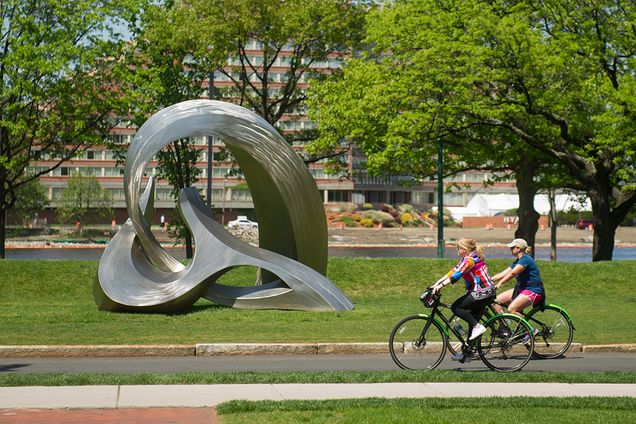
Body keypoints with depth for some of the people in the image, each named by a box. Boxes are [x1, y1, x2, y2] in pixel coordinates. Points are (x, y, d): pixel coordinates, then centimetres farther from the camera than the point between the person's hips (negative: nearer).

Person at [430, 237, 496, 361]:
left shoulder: (469, 259, -13)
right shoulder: (467, 258, 17)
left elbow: (457, 275, -22)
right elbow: (453, 271, 16)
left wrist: (441, 285, -22)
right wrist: (438, 282, 11)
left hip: (481, 293, -10)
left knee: (456, 307, -8)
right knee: (472, 322, 11)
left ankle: (478, 327, -11)